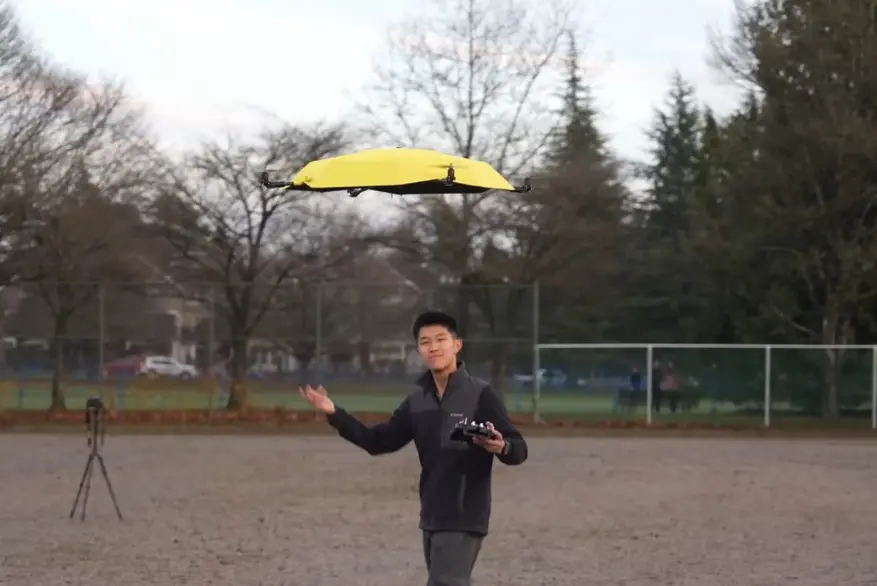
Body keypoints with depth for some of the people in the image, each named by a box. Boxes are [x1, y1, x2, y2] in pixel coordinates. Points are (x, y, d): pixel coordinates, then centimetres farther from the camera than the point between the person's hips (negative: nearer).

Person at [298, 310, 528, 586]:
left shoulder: (481, 395, -11)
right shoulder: (417, 401, 7)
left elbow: (518, 449, -11)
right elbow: (378, 441, 11)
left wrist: (501, 447, -35)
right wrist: (334, 413, 2)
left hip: (464, 520, -7)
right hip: (432, 518, 7)